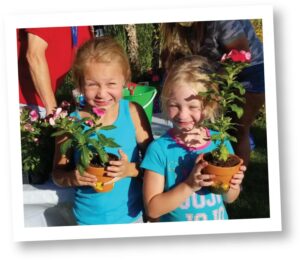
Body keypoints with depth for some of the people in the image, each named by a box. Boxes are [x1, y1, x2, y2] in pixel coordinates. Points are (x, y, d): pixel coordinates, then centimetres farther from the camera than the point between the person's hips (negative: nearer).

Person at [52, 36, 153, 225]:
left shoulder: (133, 113, -12)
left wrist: (131, 169, -23)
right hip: (89, 220, 0)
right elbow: (58, 174, -3)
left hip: (131, 215, 1)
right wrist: (73, 178, -23)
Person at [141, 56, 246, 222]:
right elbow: (152, 209, -19)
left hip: (219, 221, 3)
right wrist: (190, 186, -27)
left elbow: (229, 199, 1)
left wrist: (231, 186, -19)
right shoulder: (159, 149, -20)